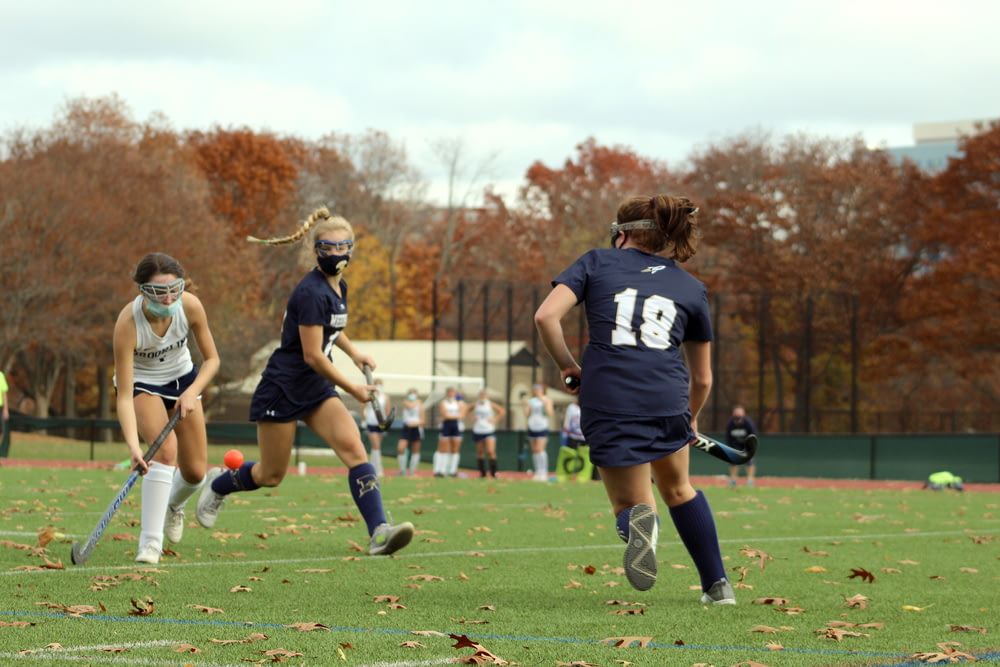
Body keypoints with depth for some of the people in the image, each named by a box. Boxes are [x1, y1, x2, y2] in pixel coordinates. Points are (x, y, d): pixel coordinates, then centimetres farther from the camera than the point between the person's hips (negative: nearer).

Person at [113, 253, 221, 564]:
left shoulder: (191, 306, -26)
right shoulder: (128, 323, -36)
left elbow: (212, 359, -10)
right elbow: (124, 397, -35)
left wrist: (192, 392, -27)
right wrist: (133, 446, -47)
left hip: (182, 378, 4)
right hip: (141, 384, -4)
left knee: (195, 472, 4)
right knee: (165, 447, -30)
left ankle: (174, 504, 41)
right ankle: (150, 541, -25)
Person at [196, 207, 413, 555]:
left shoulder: (339, 287, 7)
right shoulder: (311, 293, -21)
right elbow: (313, 356, -21)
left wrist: (353, 351, 14)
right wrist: (353, 389, -12)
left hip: (317, 388, 8)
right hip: (283, 388, -8)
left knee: (354, 449, -14)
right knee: (271, 475, 6)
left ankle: (379, 531, -23)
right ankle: (218, 483, 37)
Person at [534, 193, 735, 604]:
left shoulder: (597, 262, 13)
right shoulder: (690, 287, 19)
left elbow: (546, 315, -2)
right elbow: (702, 378, 23)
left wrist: (567, 366, 11)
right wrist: (691, 418, 42)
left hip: (608, 402, -2)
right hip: (668, 398, 2)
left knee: (629, 503, 12)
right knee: (678, 488, 28)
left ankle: (638, 520, -26)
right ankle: (718, 586, 27)